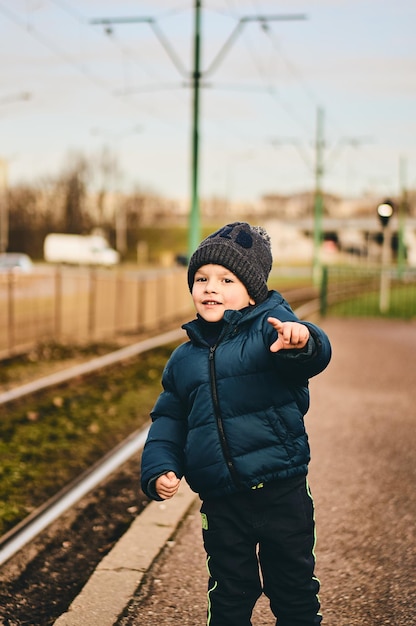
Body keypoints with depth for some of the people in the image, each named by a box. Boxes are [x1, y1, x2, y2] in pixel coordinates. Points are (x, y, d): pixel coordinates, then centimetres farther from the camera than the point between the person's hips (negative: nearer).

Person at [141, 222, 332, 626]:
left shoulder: (270, 326, -6)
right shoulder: (184, 360, 9)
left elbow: (315, 357, -27)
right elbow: (168, 422, 15)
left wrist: (302, 339, -50)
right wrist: (159, 469, -1)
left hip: (282, 492, -3)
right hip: (221, 504, 4)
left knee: (294, 590, 11)